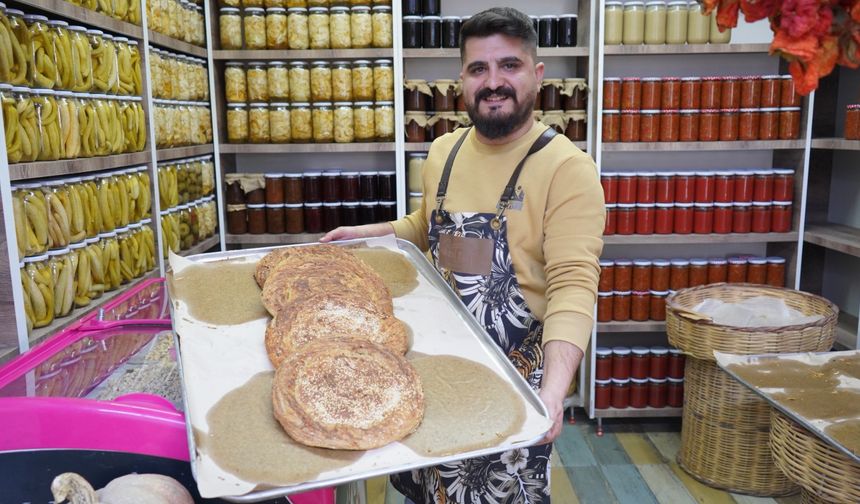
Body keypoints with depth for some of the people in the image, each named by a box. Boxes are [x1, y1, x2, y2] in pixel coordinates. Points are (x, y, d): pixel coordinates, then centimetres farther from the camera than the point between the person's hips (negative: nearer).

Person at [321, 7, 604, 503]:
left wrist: (555, 388, -38)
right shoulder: (443, 152, 3)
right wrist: (368, 233, 6)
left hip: (515, 373, -5)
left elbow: (573, 283, -25)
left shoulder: (567, 167, -17)